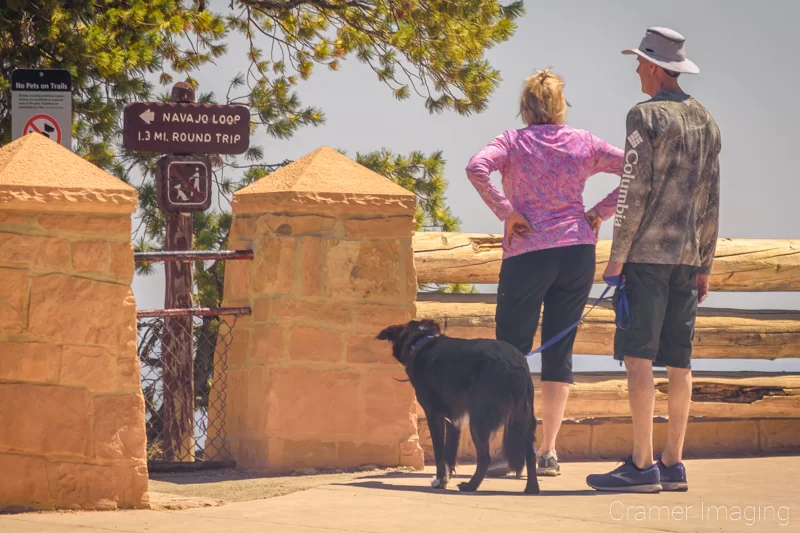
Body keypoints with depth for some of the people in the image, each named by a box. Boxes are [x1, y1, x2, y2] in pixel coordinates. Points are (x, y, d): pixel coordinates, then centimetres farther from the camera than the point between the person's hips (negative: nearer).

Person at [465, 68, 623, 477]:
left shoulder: (513, 142, -1)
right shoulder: (584, 144, 7)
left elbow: (476, 168, -19)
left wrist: (506, 212, -12)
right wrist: (598, 213, 4)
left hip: (527, 254, -3)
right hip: (578, 250, 3)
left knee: (512, 351, 1)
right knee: (559, 351, 8)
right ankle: (549, 452, 6)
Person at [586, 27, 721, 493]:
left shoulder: (647, 117, -8)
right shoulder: (707, 123, 14)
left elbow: (634, 191, -13)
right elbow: (711, 202, 15)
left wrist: (617, 258, -9)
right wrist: (705, 266, 19)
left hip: (647, 253, -7)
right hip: (687, 257, 7)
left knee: (638, 355, -9)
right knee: (679, 362, 7)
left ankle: (643, 466, -13)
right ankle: (674, 464, 9)